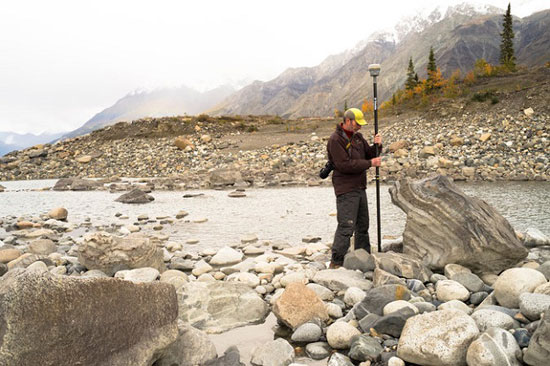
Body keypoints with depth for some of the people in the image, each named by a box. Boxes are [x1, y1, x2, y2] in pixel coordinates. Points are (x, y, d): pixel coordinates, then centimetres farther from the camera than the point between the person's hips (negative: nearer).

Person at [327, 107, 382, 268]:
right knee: (346, 226, -11)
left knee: (363, 225, 15)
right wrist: (370, 163, -18)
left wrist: (377, 145, -4)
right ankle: (336, 262, -3)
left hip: (360, 188, 9)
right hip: (346, 190, -9)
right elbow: (345, 165, -22)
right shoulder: (335, 140, -14)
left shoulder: (357, 136, 12)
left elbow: (369, 154, 16)